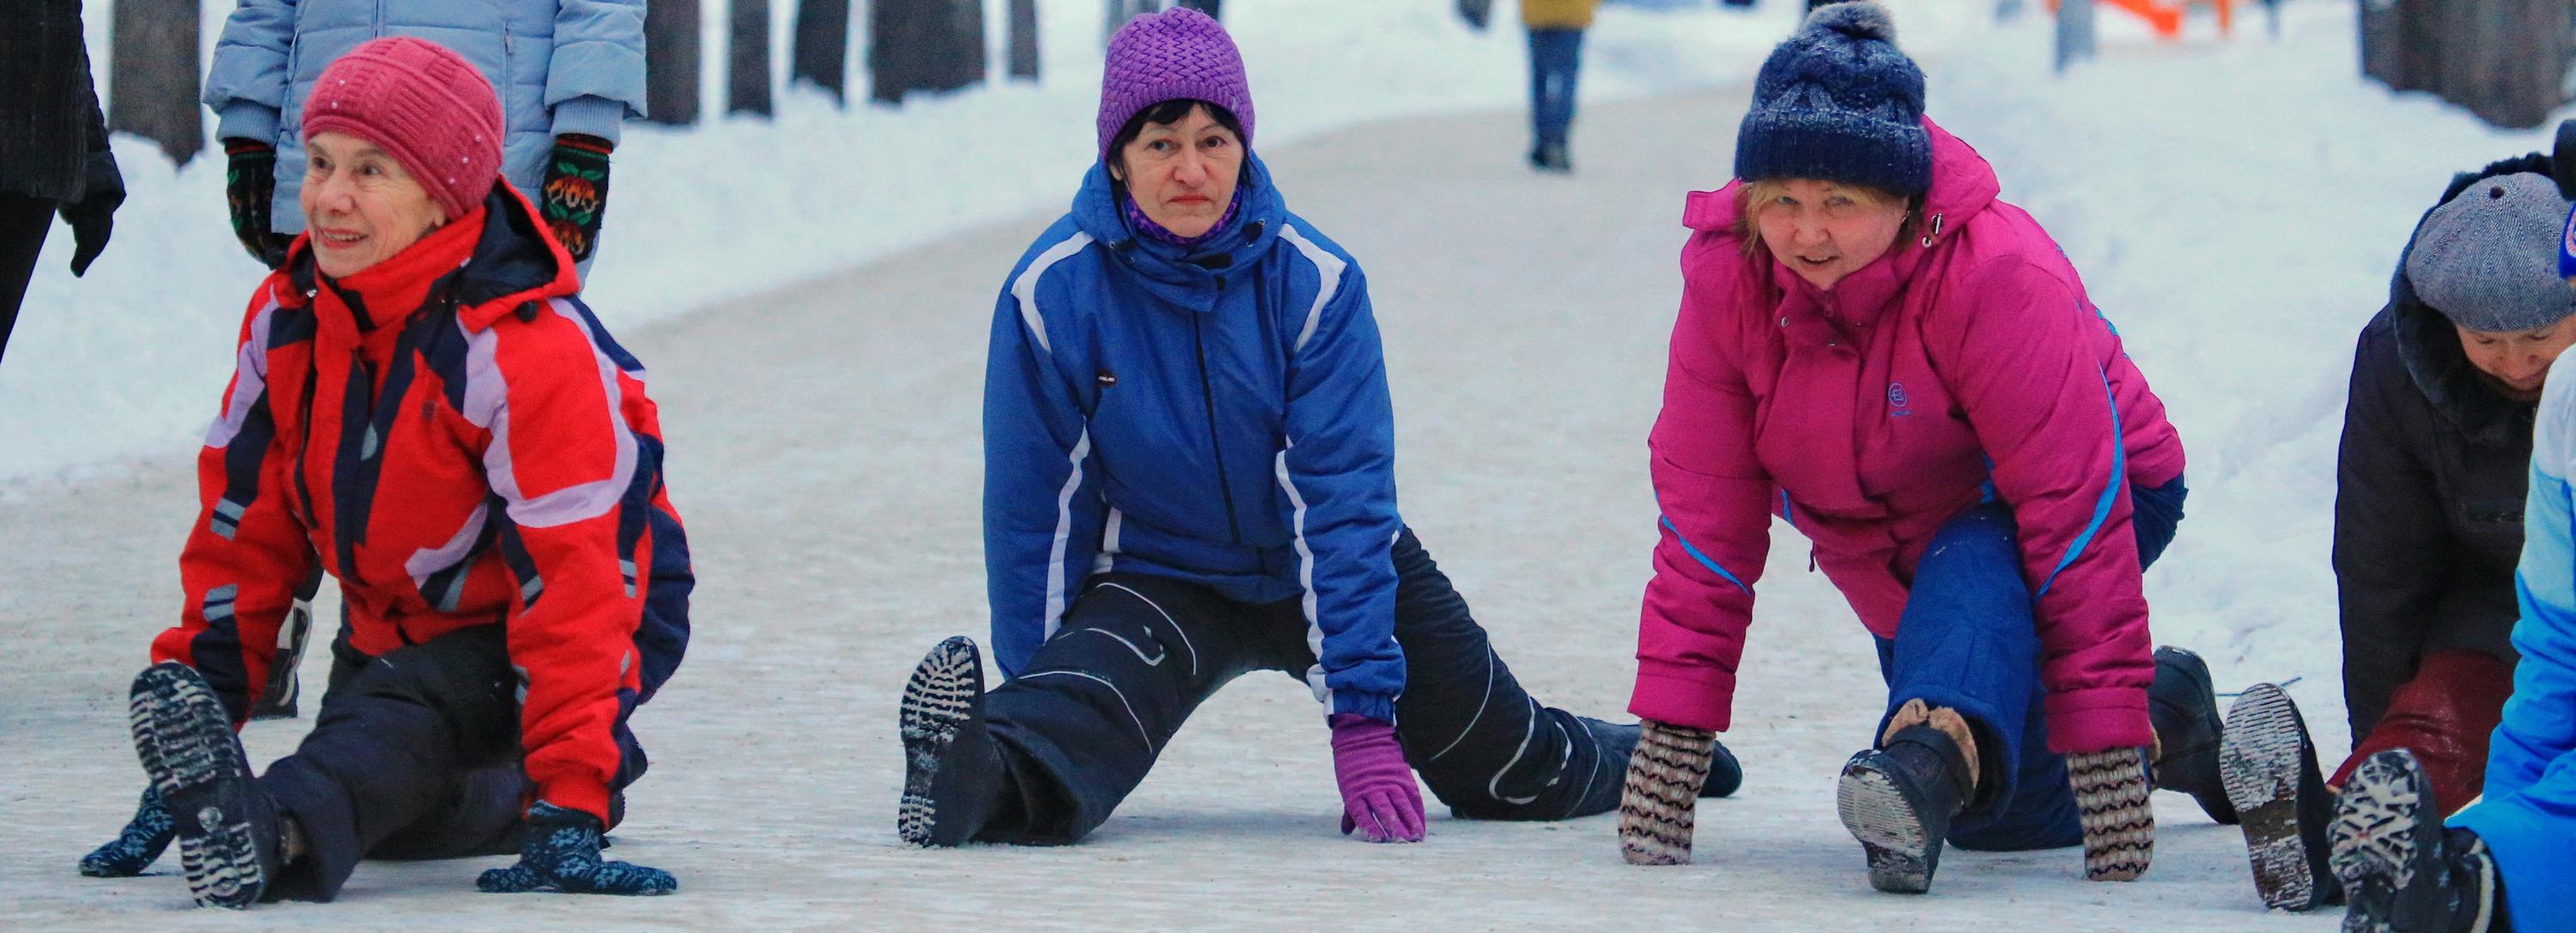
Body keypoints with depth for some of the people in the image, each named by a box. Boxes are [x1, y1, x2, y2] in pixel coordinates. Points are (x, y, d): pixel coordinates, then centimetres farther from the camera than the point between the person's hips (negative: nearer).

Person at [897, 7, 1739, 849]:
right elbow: (1035, 510, -9)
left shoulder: (1314, 281, -19)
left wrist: (1362, 715, -27)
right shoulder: (1053, 292, -19)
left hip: (1334, 570, 1)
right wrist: (1032, 687, -8)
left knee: (1519, 778, 10)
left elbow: (1344, 501, -21)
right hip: (1159, 582, -1)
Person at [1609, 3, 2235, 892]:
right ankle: (2169, 720, 29)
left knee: (1973, 574, -40)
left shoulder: (1997, 274, -34)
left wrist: (2107, 752, -37)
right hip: (1904, 558, 6)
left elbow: (2070, 509, -34)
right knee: (1991, 817, 5)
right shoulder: (1726, 276, -22)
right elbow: (1705, 512, -17)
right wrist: (1671, 741, -23)